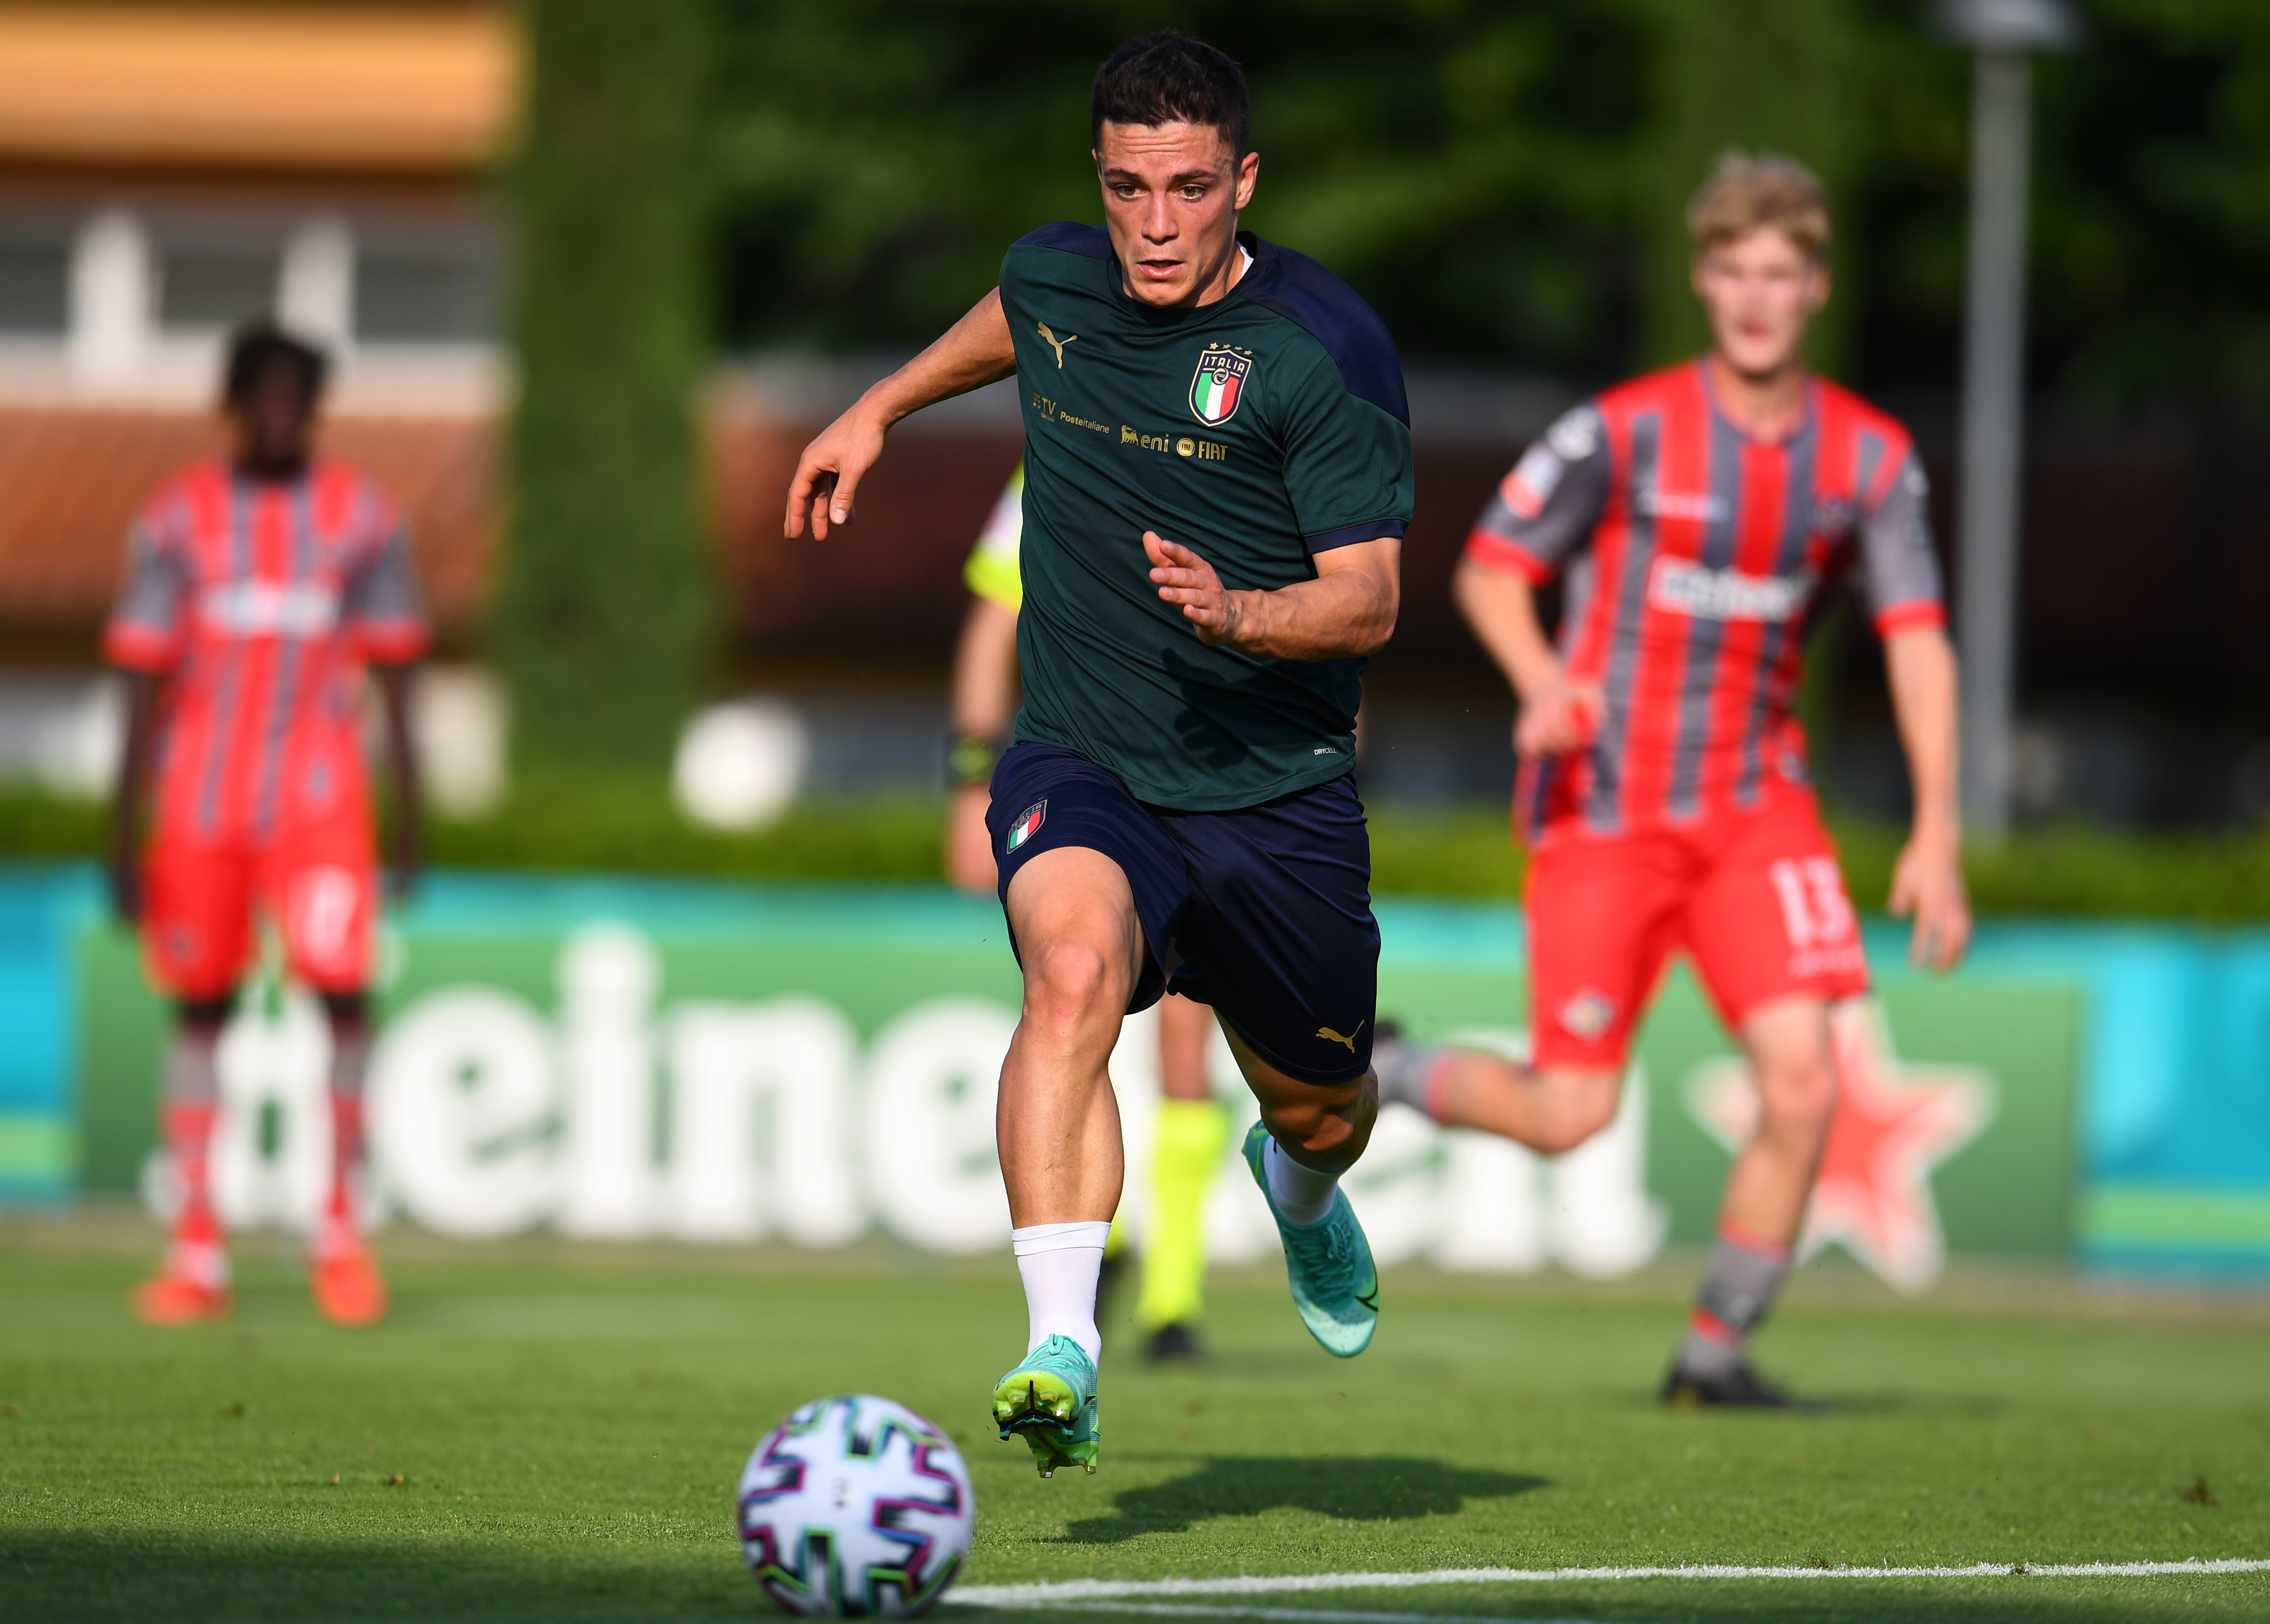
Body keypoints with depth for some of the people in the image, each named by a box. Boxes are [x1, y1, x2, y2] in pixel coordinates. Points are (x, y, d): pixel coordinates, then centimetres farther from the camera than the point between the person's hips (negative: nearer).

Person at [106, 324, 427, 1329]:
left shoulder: (362, 517, 4)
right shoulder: (178, 521, 2)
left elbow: (393, 673, 8)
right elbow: (144, 679, 2)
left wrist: (409, 814, 5)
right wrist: (124, 830, -2)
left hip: (318, 796, -1)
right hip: (200, 796, 1)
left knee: (343, 985, -15)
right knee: (199, 1007, 4)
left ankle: (339, 1228, -1)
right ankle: (197, 1253, 9)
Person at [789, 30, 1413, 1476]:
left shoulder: (1327, 347, -15)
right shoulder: (1056, 277, -2)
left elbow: (1369, 600, -14)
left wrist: (1237, 612, -33)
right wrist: (880, 409, 34)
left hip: (1275, 793, -1)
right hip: (1080, 765, 1)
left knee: (1319, 1107, 17)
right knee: (1076, 968, -32)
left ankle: (1302, 1190, 58)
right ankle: (1060, 1352, -42)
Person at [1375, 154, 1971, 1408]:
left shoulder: (1869, 456, 0)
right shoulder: (1625, 432, -10)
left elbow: (1917, 638, -1)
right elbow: (1489, 566, -2)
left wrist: (1936, 831, -11)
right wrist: (1543, 683, -23)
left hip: (1754, 804, 3)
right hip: (1603, 809, -3)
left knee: (1803, 1084, -13)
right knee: (1568, 1118, -6)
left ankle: (1716, 1352, 4)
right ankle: (1373, 1072, 24)